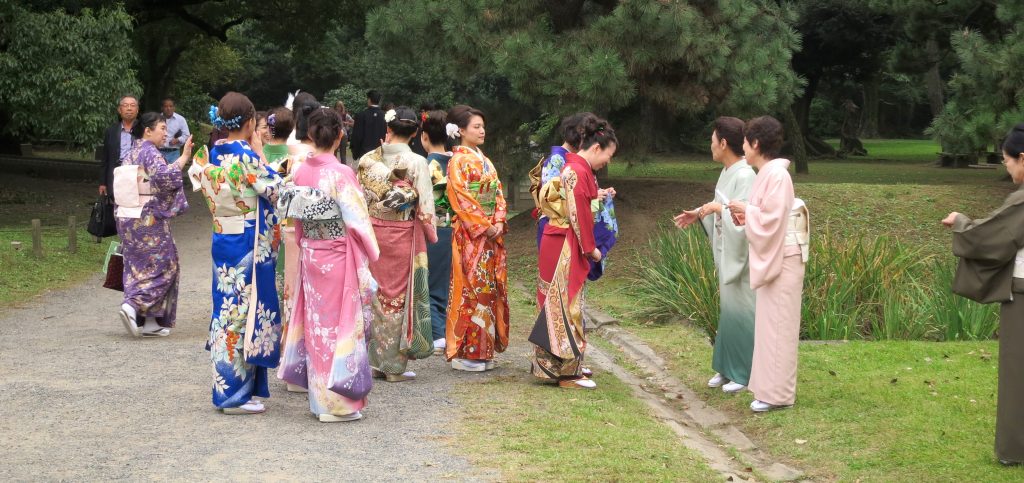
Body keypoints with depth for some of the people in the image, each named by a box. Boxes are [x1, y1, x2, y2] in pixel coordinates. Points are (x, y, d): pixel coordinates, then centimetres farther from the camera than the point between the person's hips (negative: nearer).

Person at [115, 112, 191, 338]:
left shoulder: (131, 154, 14)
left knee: (139, 267, 9)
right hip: (148, 219, -9)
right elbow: (164, 176, -28)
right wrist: (184, 158, -24)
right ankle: (133, 305, -15)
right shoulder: (150, 153, -12)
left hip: (128, 218, 9)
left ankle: (149, 322, 9)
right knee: (162, 266, -1)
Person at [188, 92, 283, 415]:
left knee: (228, 309, 14)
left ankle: (228, 387, 23)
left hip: (222, 241, 7)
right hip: (249, 245, -7)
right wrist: (261, 153, -1)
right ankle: (236, 394, 4)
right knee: (245, 313, 0)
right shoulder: (248, 157, -17)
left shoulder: (211, 156, 4)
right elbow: (275, 190, -10)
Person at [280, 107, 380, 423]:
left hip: (310, 256, 6)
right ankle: (337, 401, 3)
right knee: (341, 322, 1)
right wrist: (370, 255, -4)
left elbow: (296, 220, 9)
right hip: (339, 258, -6)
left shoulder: (300, 173, 0)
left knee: (317, 322, 13)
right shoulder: (340, 174, -17)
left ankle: (319, 396, 21)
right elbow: (356, 220, -15)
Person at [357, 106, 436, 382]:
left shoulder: (368, 160, -1)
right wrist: (430, 234, 4)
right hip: (403, 235, -3)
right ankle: (395, 366, 7)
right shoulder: (416, 163, -11)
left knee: (375, 294, 12)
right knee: (400, 295, 4)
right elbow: (424, 205, -10)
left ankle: (374, 360, 16)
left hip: (372, 232, 3)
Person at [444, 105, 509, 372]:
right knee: (471, 289, -6)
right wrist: (484, 225, -16)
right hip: (470, 234, -8)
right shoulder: (458, 161, -8)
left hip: (492, 232, 8)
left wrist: (499, 221, -2)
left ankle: (483, 350, 14)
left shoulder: (484, 160, 17)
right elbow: (461, 199, -15)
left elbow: (498, 193, 14)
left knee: (490, 288, 8)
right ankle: (464, 352, -1)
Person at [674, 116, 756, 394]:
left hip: (740, 255, -9)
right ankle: (728, 368, 24)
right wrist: (699, 214, 10)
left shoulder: (744, 176, -20)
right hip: (726, 254, 9)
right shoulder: (727, 172, 8)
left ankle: (746, 373, 7)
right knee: (728, 310, 15)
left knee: (739, 311, -2)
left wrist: (716, 207, -18)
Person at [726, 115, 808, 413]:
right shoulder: (767, 173, 12)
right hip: (771, 259, 10)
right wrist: (745, 218, 4)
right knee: (770, 324, 14)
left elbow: (771, 220, -22)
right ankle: (772, 385, 21)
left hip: (782, 260, -10)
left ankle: (778, 394, 2)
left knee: (777, 326, -4)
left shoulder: (777, 175, -18)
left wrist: (746, 210, -9)